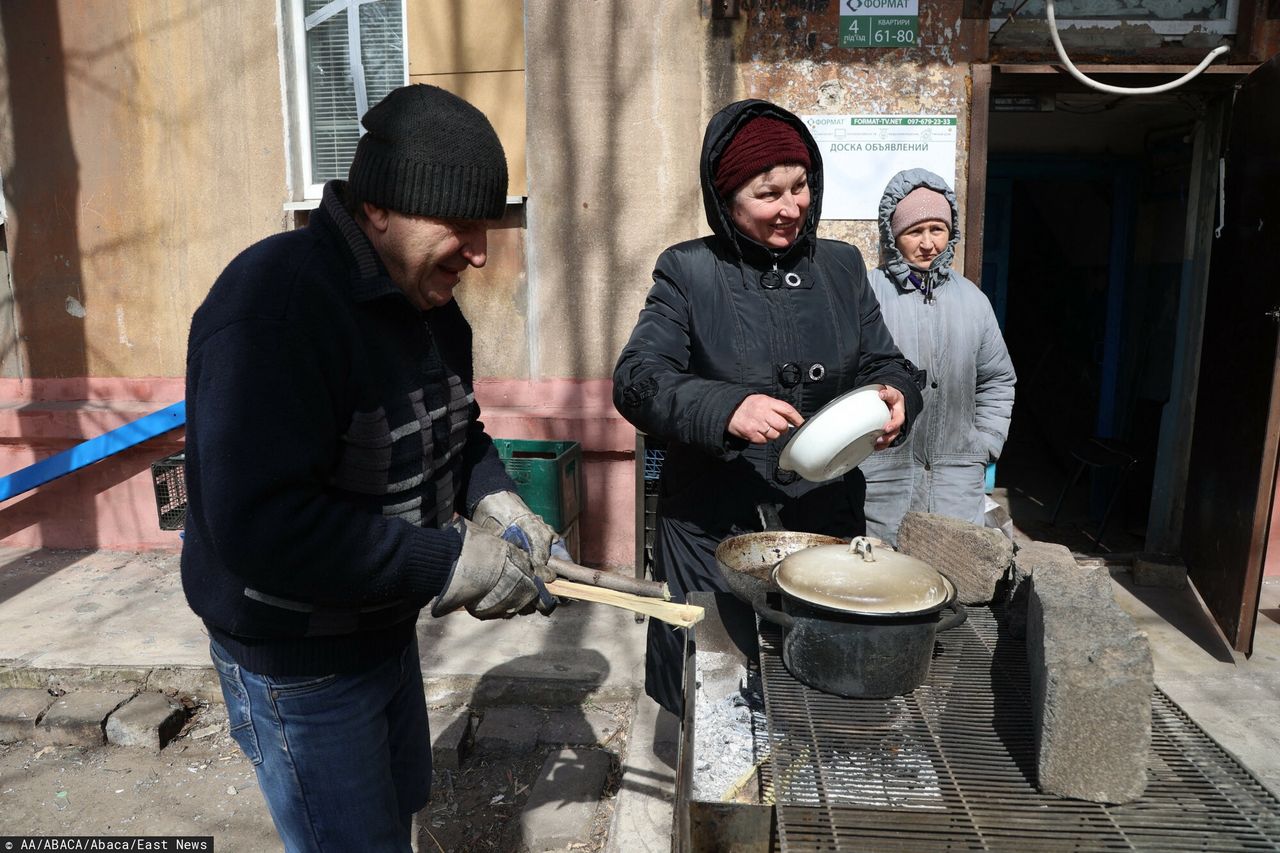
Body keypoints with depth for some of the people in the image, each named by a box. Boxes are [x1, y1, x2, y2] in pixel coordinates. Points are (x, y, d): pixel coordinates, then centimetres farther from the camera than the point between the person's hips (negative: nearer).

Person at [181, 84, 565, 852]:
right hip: (296, 657, -8)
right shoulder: (274, 306, -30)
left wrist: (494, 501, -9)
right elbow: (258, 528, -35)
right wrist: (451, 563, -30)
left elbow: (457, 432, 11)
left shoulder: (427, 297, -1)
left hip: (387, 626, 8)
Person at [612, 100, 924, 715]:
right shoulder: (689, 271, -3)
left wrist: (893, 395, -13)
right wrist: (726, 407, -29)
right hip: (714, 529, -3)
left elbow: (883, 362, 12)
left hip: (825, 521, 3)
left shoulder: (841, 265, 8)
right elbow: (636, 379, -12)